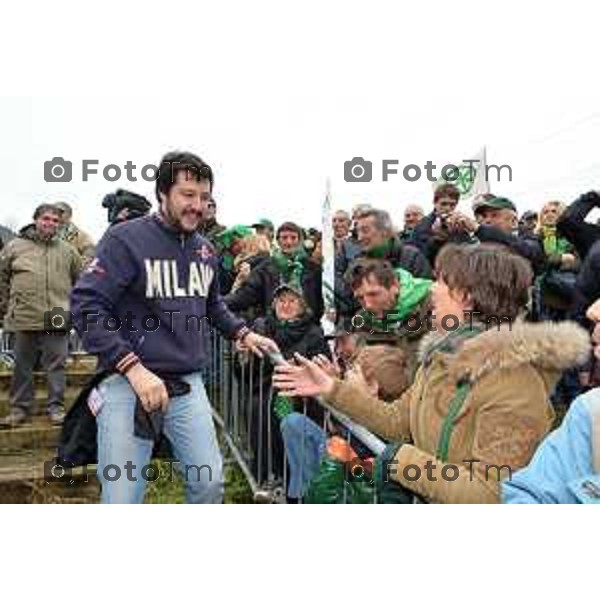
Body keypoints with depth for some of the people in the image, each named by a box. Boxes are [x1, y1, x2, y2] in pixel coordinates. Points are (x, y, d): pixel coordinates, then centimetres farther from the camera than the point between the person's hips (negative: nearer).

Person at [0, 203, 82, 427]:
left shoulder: (68, 251, 9)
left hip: (57, 319, 0)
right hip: (24, 317, 0)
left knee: (56, 365, 4)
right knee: (22, 366, 9)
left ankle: (56, 407, 14)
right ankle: (20, 408, 21)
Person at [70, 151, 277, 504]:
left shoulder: (205, 249, 10)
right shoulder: (126, 239, -10)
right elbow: (86, 305, -17)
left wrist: (242, 333, 11)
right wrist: (132, 368, -25)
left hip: (188, 385, 6)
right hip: (128, 384, -5)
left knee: (210, 482, 11)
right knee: (122, 498, 2)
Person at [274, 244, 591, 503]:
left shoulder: (513, 379, -23)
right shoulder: (444, 354, 2)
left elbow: (488, 494, -26)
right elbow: (397, 420, 8)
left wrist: (401, 458, -20)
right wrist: (332, 389, 5)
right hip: (425, 498, 7)